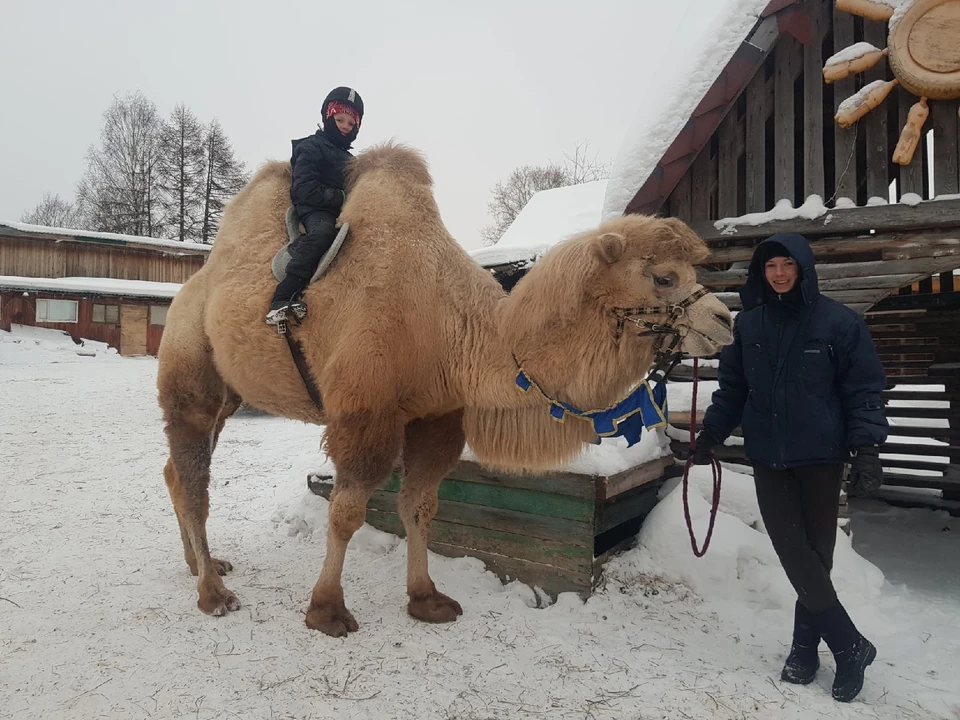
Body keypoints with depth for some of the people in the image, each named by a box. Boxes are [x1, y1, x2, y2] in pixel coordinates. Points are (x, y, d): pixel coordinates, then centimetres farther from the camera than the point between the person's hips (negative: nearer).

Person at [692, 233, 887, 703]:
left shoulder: (838, 322, -4)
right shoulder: (747, 324, 5)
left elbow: (863, 390, -3)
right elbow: (732, 387, 11)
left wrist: (867, 449, -11)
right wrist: (711, 432, 7)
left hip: (821, 458, -2)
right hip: (768, 458, 3)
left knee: (816, 554, 6)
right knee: (795, 555, 0)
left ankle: (806, 646, 23)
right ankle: (851, 646, 16)